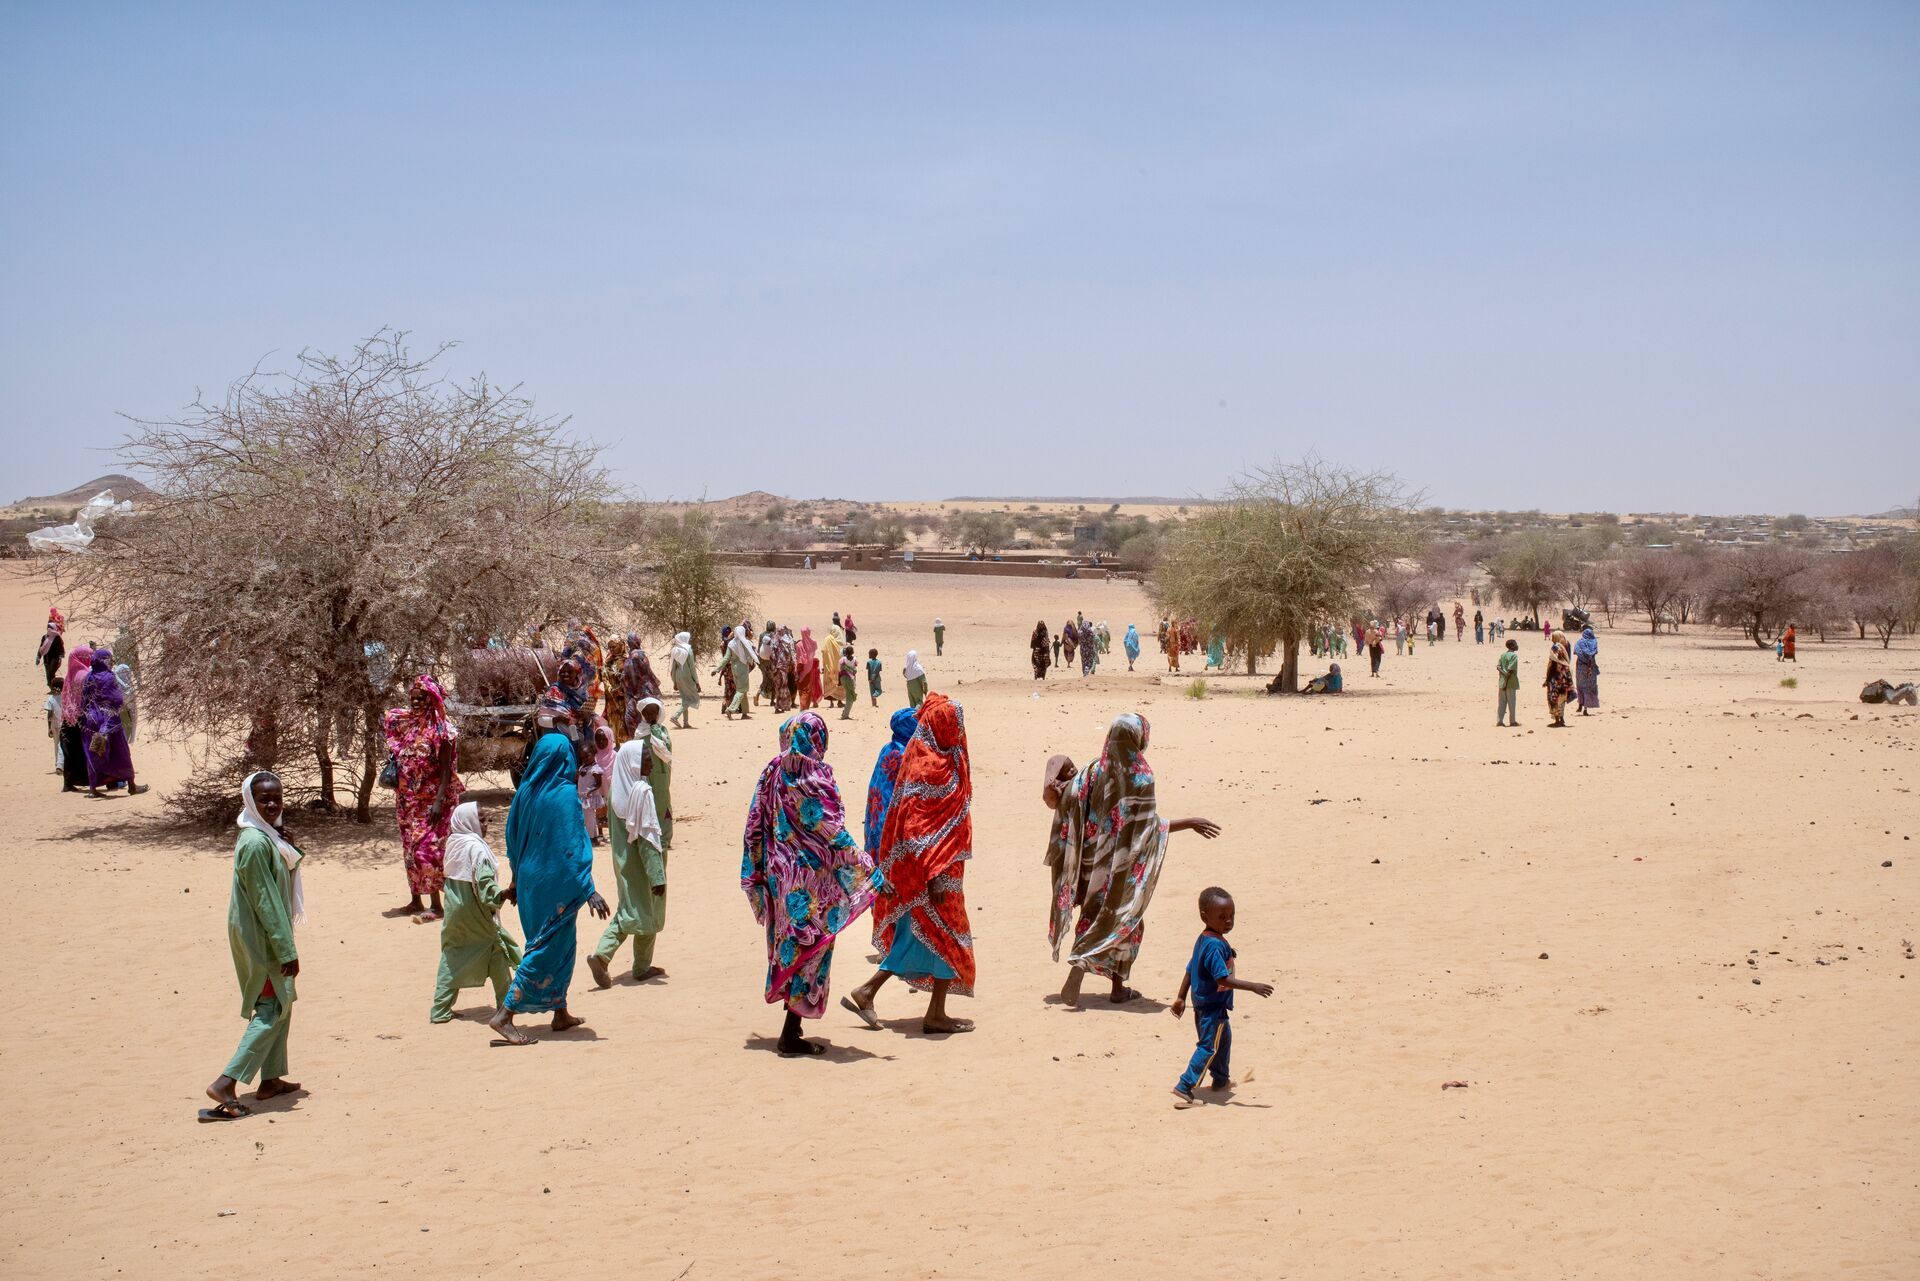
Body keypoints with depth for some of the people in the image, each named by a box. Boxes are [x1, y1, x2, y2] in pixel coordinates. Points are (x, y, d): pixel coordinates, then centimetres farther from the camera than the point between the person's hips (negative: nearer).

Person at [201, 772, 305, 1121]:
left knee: (279, 1004, 18)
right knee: (273, 1008, -7)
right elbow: (266, 902, -23)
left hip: (266, 935, 10)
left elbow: (277, 892, 13)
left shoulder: (268, 836, 8)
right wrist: (287, 951, -21)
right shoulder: (256, 843, -23)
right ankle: (226, 1083, -9)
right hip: (261, 939, -10)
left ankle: (270, 1080, 27)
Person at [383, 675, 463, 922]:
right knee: (410, 848, 11)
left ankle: (435, 904, -4)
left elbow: (446, 769, -13)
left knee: (427, 848, -10)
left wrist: (440, 801, -21)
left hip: (432, 798, -7)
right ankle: (415, 901, 21)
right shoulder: (403, 723, 7)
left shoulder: (440, 729, -11)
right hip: (408, 798, 7)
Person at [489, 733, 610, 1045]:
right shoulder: (565, 794, -17)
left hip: (529, 880, 7)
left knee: (562, 944, 20)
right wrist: (589, 891, -18)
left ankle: (560, 1013, 28)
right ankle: (504, 1015, -6)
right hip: (556, 884, -7)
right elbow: (574, 846, -20)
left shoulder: (525, 791, 3)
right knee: (547, 948, -1)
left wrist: (517, 880, 23)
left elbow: (513, 838, 11)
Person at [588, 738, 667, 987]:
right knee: (647, 913, 8)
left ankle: (601, 955, 0)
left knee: (628, 911, 16)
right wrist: (658, 876, -20)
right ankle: (642, 968, 19)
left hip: (623, 862, 7)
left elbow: (613, 831, 12)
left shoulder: (618, 790, 3)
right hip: (641, 864, -7)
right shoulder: (642, 792, -21)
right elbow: (647, 838, -22)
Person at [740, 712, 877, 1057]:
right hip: (812, 877, -6)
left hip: (779, 873, 6)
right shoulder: (816, 777, -14)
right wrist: (868, 868, -14)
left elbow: (755, 827, 7)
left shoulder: (772, 774, 4)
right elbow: (833, 832, -17)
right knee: (810, 949, 0)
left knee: (788, 944, 17)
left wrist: (757, 873, 16)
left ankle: (791, 1027, 26)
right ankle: (791, 1035, 0)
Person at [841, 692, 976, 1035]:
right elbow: (922, 828, -23)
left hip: (911, 867, 9)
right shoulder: (936, 769, -18)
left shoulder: (920, 759, 11)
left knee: (919, 936, 15)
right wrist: (934, 875, -25)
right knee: (947, 937, 3)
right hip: (934, 870, -9)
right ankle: (936, 1015, 10)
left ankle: (865, 993, 14)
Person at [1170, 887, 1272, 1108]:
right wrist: (1253, 987, -30)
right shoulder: (1216, 946, -25)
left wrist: (1181, 998, 21)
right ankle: (1184, 1088, -13)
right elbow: (1223, 979, -29)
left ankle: (1221, 1080, 45)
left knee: (1223, 1040, 27)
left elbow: (1190, 970, 14)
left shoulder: (1202, 940, 7)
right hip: (1214, 1007, -11)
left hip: (1202, 1004, 11)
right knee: (1209, 1047, -8)